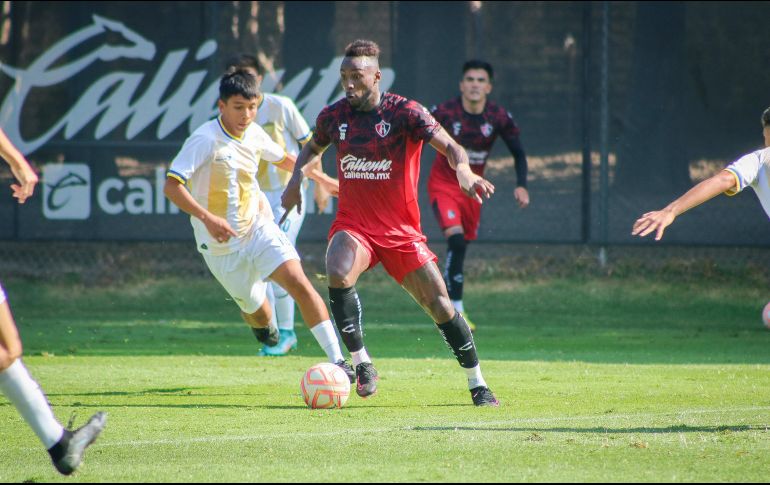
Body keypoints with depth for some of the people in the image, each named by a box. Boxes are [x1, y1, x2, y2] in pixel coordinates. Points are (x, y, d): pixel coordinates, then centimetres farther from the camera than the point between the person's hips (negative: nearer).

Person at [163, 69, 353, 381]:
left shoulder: (254, 134, 2)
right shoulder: (205, 139, -18)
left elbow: (283, 159, 24)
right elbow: (171, 186, -24)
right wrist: (207, 218, -36)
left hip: (258, 229, 4)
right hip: (222, 246, -4)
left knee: (299, 283, -19)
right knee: (258, 314, 7)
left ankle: (338, 361, -20)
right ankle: (264, 325, 48)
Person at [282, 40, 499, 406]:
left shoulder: (404, 112, -9)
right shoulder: (333, 116, 3)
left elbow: (448, 146, -19)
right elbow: (313, 147, 24)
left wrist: (463, 169, -41)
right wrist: (296, 179, 5)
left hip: (401, 230, -1)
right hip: (353, 224, 2)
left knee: (439, 304, -4)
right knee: (338, 274, -31)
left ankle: (478, 385, 13)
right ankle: (361, 363, -19)